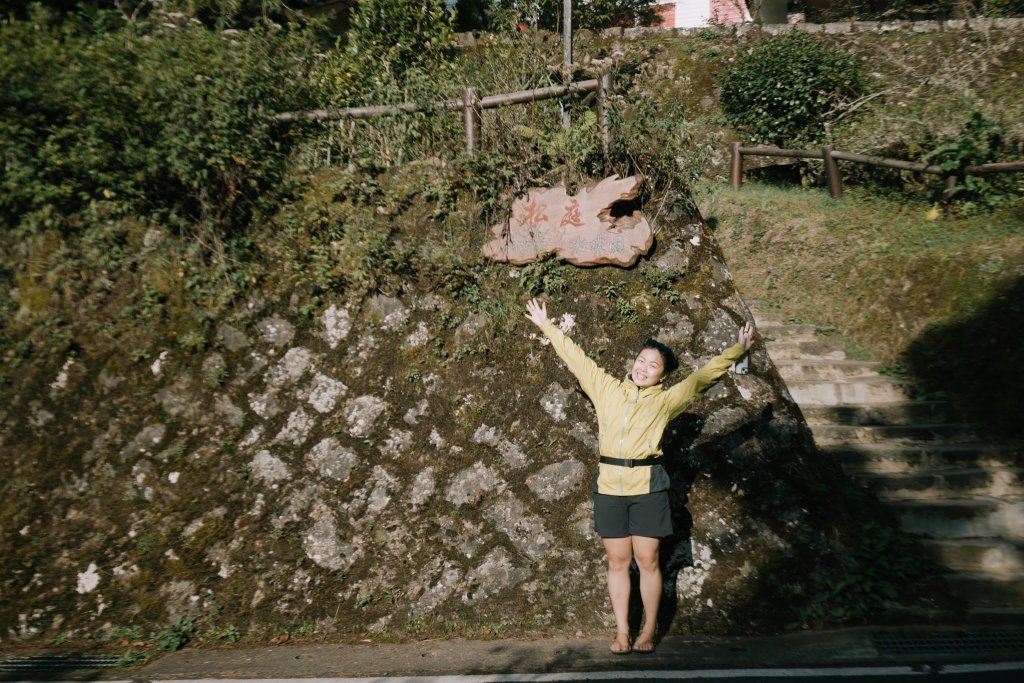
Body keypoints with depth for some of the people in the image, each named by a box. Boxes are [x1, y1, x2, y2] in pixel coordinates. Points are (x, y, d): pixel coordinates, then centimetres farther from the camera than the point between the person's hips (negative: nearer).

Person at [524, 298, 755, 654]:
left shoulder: (665, 400, 6)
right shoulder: (607, 388, 11)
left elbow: (705, 375, 4)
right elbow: (576, 358, 17)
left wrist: (737, 348, -1)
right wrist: (547, 326, 22)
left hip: (647, 487, -2)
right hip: (609, 487, 2)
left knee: (647, 561, 2)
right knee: (618, 561, 6)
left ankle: (648, 631, 14)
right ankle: (622, 631, 14)